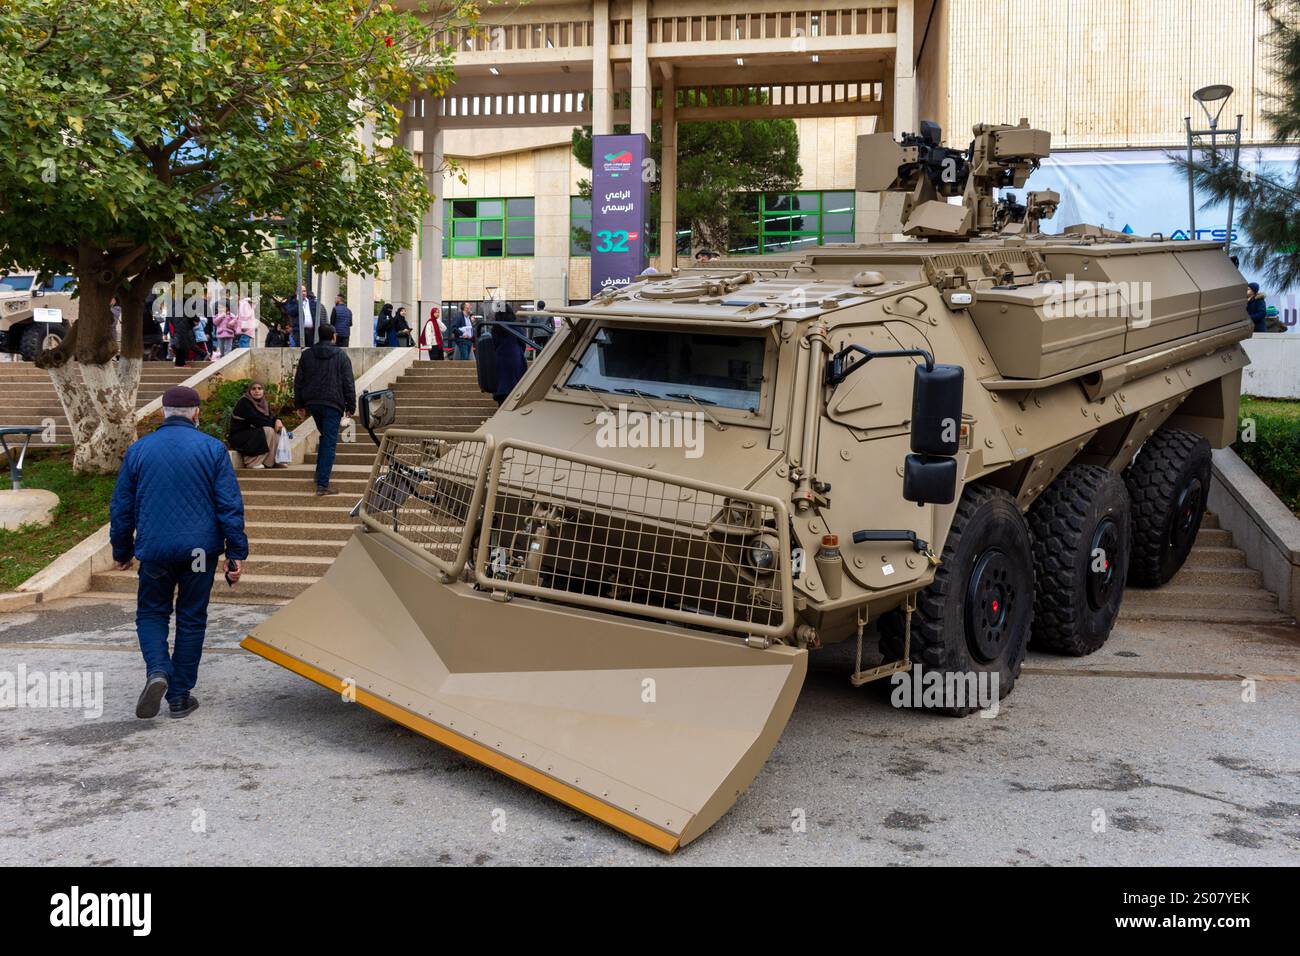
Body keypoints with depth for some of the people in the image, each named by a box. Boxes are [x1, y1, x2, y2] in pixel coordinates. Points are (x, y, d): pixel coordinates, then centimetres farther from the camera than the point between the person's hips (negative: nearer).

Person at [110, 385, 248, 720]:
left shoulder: (138, 450, 2)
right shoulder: (212, 449, -3)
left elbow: (121, 507, 8)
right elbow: (230, 505, -6)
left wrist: (121, 551, 20)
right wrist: (236, 552, -2)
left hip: (155, 550, 1)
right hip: (200, 550, -1)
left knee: (151, 613, 17)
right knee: (191, 619, 11)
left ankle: (157, 670, -9)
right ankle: (180, 696, 14)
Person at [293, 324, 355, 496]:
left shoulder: (306, 355, 7)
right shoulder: (341, 355, -2)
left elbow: (298, 381, 9)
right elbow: (348, 383, -4)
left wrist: (299, 403, 17)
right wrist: (351, 405, 2)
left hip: (312, 403, 5)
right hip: (333, 404, -5)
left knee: (325, 436, 25)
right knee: (330, 443, -5)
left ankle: (320, 473, 25)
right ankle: (322, 484, -11)